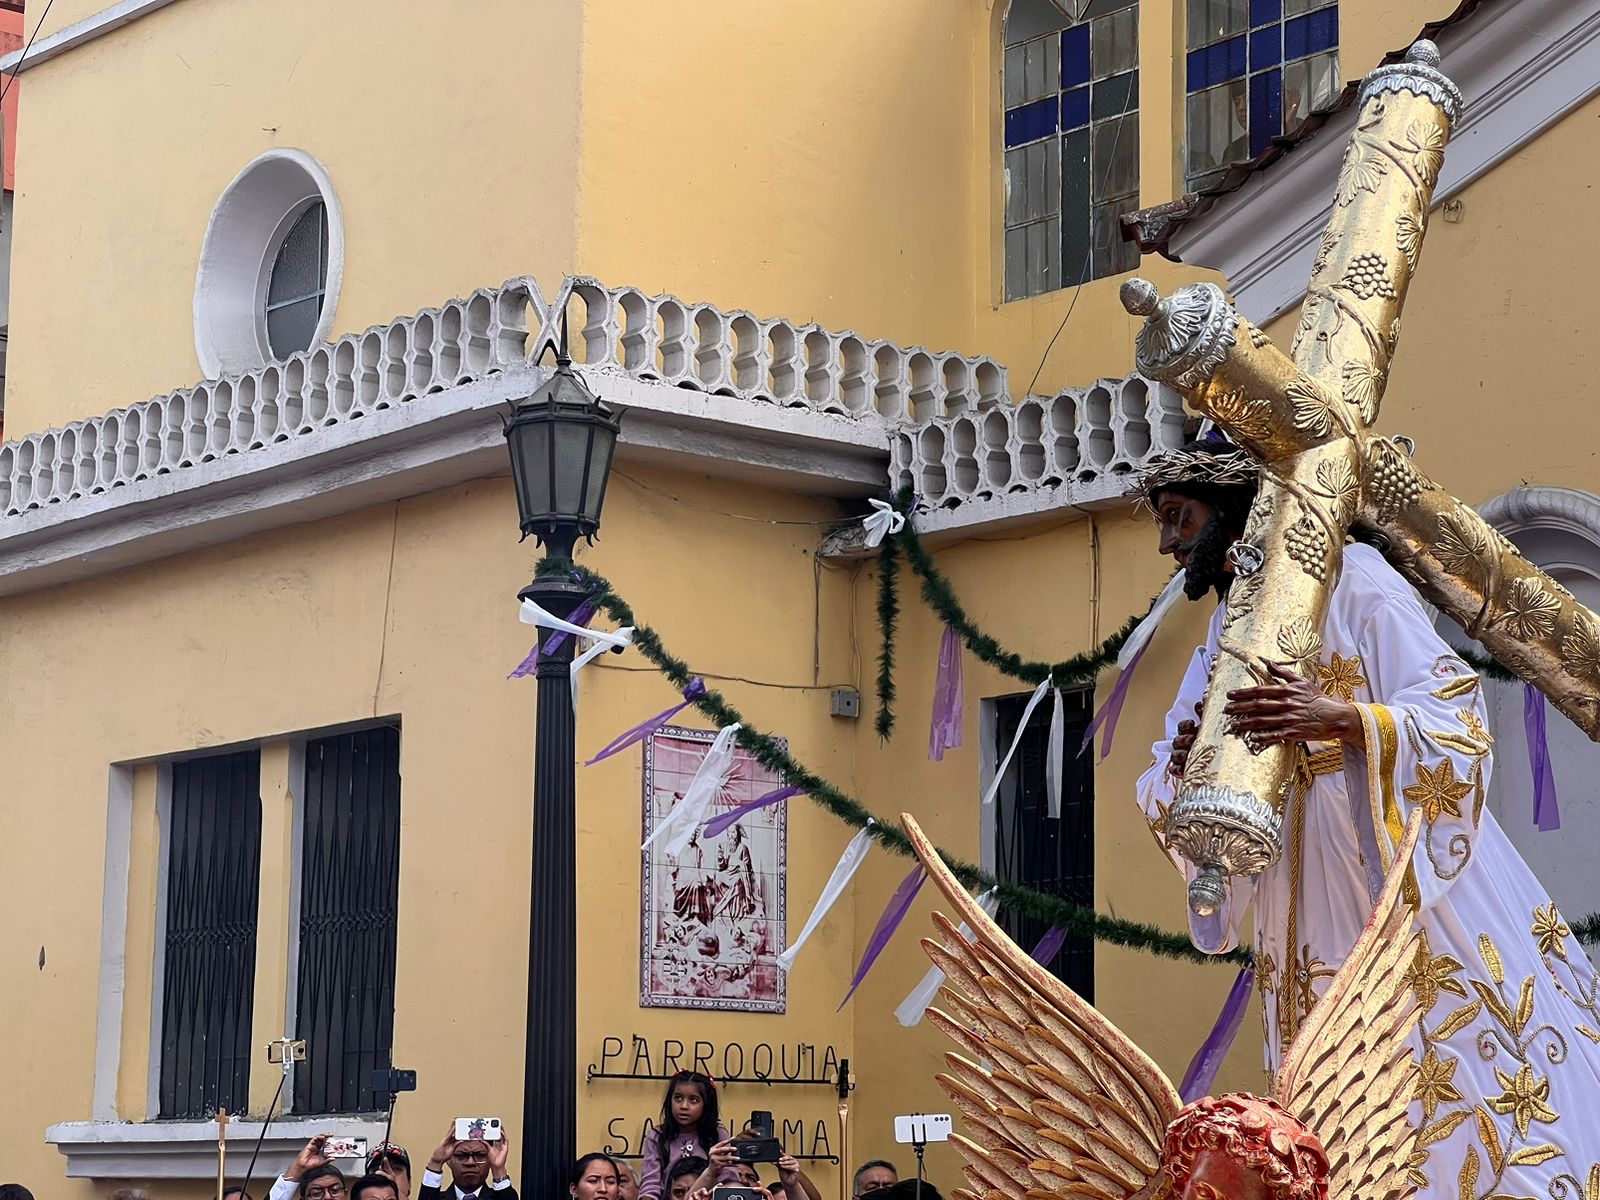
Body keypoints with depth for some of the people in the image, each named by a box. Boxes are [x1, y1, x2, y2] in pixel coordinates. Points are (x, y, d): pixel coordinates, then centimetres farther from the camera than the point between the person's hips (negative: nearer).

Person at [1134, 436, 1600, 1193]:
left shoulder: (1350, 579, -5)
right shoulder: (1223, 633, 15)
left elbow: (1451, 713, -14)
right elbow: (1164, 791, 11)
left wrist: (1339, 717, -31)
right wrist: (1181, 766, -13)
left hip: (1406, 875, -6)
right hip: (1311, 899, 6)